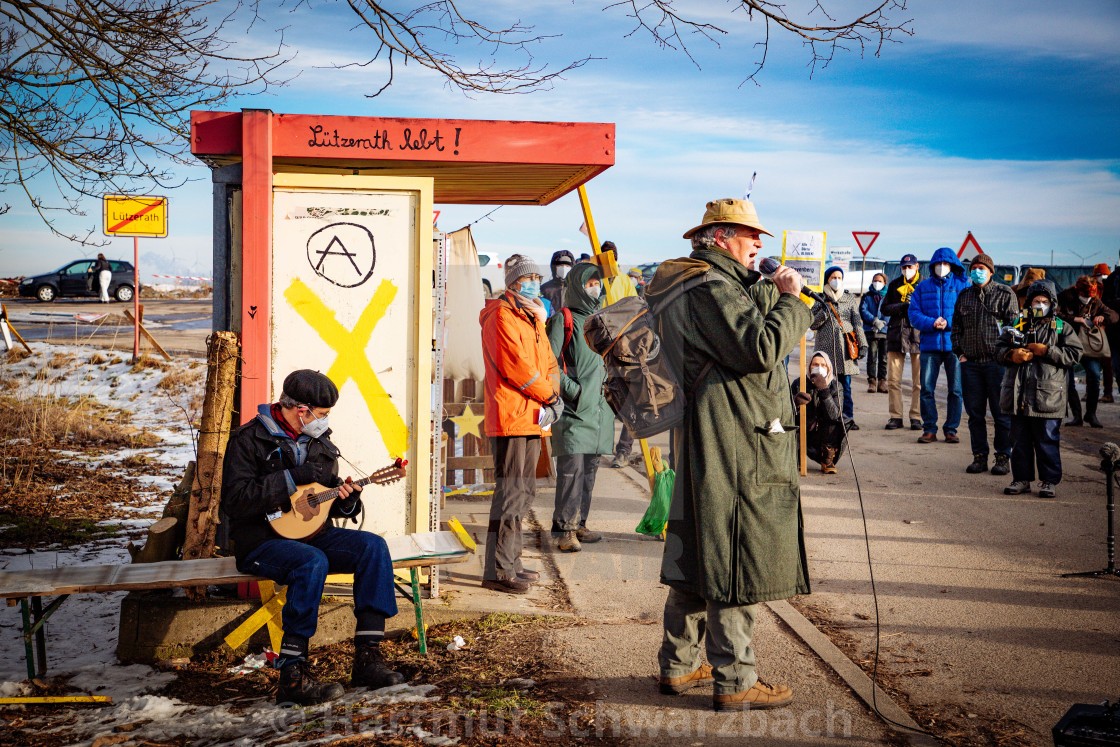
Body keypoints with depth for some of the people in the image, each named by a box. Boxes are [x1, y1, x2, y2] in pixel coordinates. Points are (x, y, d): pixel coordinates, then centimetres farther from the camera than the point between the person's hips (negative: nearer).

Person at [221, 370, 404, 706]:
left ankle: (367, 659, -20)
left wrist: (346, 500, -4)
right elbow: (235, 501, -19)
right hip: (263, 540, -7)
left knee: (373, 546, -17)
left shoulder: (319, 442, 15)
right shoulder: (249, 439, -7)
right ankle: (292, 676, -35)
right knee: (313, 563, -37)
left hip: (310, 532, 7)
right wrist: (293, 477, -19)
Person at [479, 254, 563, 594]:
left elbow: (547, 364, 17)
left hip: (532, 418, 10)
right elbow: (516, 366, -17)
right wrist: (549, 396, -9)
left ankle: (510, 561, 25)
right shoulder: (501, 317, -9)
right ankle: (498, 571, -9)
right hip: (510, 418, -10)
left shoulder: (532, 319, 22)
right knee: (510, 492, -11)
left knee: (523, 492, 15)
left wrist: (552, 395, -1)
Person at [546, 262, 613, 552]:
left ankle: (579, 523, 16)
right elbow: (549, 362, -10)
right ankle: (565, 529, -9)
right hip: (572, 407, -7)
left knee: (590, 468, 8)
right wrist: (574, 389, -15)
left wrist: (605, 386, 11)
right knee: (572, 466, -12)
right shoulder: (562, 320, -3)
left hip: (597, 407, 7)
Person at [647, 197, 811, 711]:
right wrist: (790, 301, -12)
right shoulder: (711, 287, -15)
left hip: (699, 440, 11)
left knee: (695, 556, 16)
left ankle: (678, 665, 25)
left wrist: (771, 292, 13)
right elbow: (760, 349, -24)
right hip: (735, 443, -11)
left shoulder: (681, 284, 19)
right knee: (737, 560, -6)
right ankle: (734, 682, 0)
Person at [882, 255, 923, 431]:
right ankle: (895, 417, 7)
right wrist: (903, 306, -7)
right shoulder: (895, 285, 15)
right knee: (893, 379, 0)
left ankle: (916, 417, 6)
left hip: (917, 335, -3)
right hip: (896, 335, 3)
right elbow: (885, 308, 9)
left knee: (918, 381, -2)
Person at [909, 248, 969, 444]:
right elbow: (914, 314, 5)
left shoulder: (963, 286, 6)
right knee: (926, 389, -2)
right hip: (930, 345, 1)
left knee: (956, 390, 0)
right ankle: (929, 430, 7)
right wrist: (932, 323, -13)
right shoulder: (923, 287, 12)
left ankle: (951, 430, 10)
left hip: (955, 345, -1)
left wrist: (948, 323, -15)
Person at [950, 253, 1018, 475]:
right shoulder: (964, 296, 15)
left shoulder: (1005, 294, 2)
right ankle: (979, 456, 14)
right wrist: (960, 353, 8)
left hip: (997, 362, -4)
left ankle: (1003, 458, 6)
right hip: (970, 363, 4)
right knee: (975, 412, 6)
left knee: (1001, 412, -1)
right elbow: (956, 328, 20)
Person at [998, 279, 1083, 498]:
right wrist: (1011, 355, -6)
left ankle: (1049, 481, 11)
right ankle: (1021, 479, 19)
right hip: (1019, 396, 3)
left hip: (1047, 396, -3)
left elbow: (1074, 355, -5)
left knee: (1047, 442, 1)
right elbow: (1001, 348, 16)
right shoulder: (1019, 325, 12)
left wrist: (1046, 351, -12)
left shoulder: (1062, 328, 4)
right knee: (1020, 441, 9)